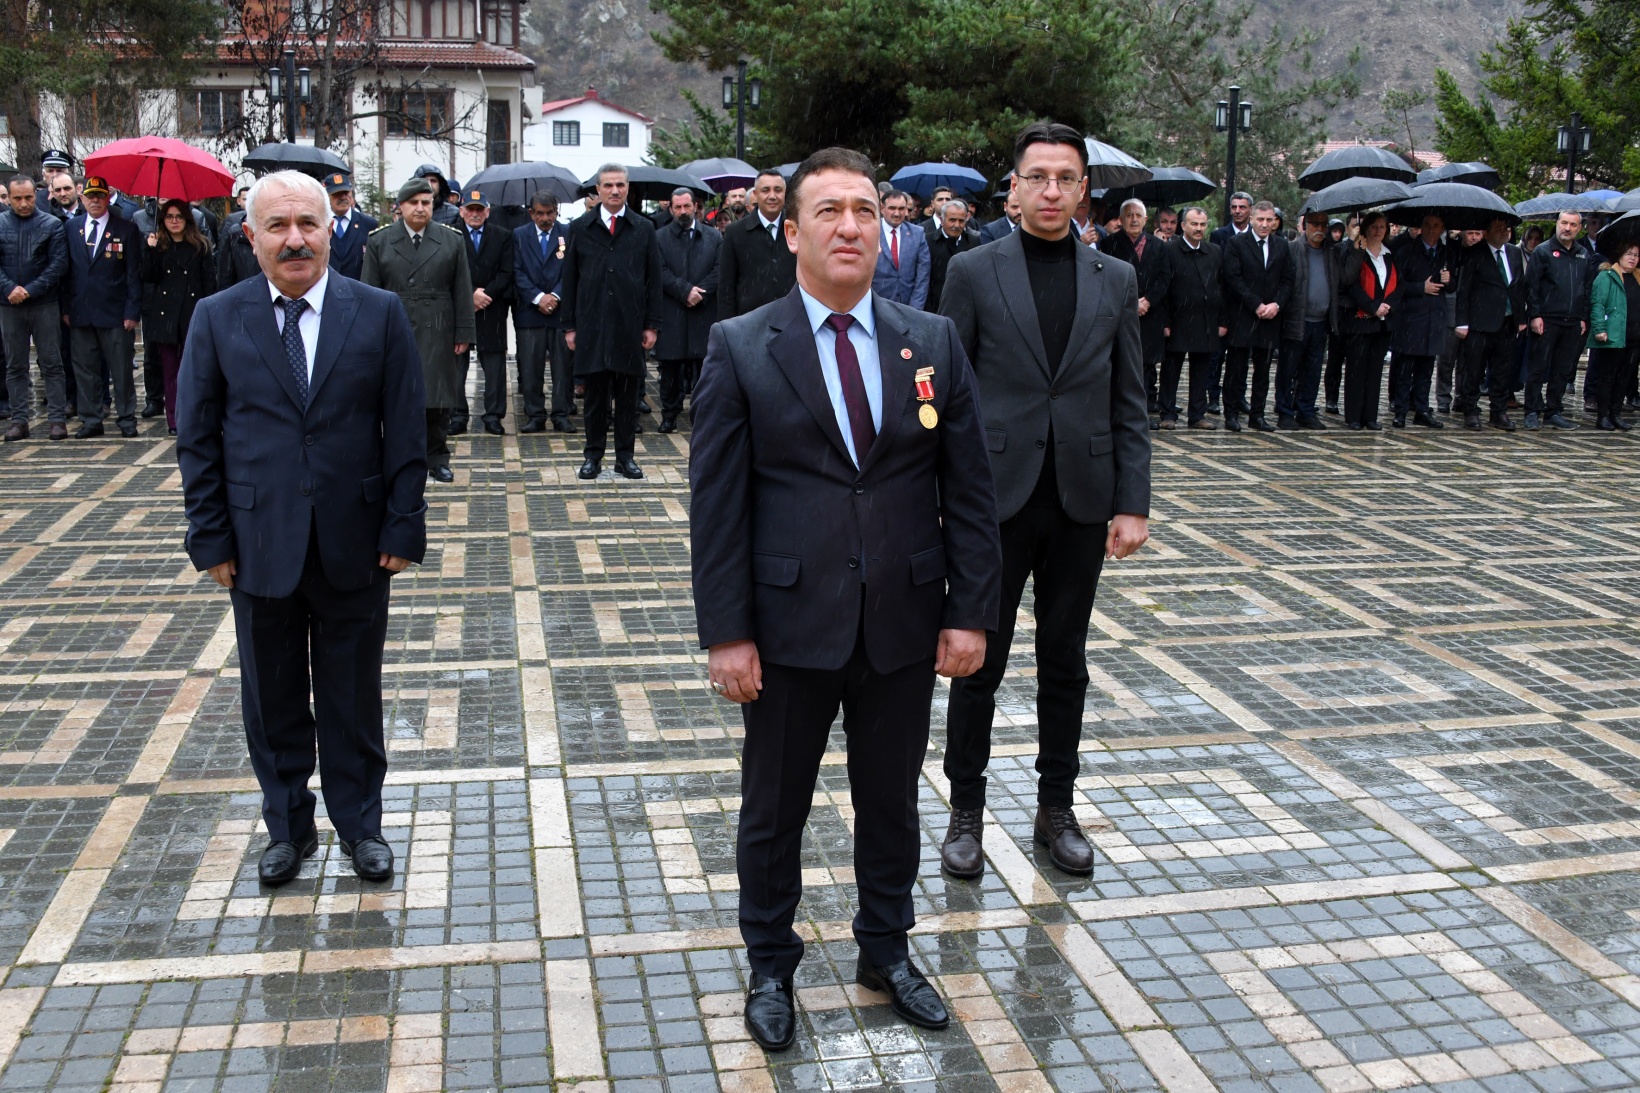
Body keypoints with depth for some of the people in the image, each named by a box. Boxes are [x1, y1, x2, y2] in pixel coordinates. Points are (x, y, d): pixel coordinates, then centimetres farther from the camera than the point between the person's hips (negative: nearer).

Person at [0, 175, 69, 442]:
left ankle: (57, 418, 5)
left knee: (51, 363, 1)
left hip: (44, 304, -2)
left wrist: (30, 290, -12)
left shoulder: (51, 225, 0)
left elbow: (58, 264, -5)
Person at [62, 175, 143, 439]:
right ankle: (91, 421, 14)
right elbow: (66, 270, 11)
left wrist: (132, 311, -8)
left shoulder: (126, 229, 0)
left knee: (121, 370, 2)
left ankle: (127, 419, 12)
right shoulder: (71, 228, 10)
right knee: (85, 370, 7)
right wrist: (66, 308, 4)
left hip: (115, 313, -3)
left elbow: (134, 274, -2)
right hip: (80, 313, 3)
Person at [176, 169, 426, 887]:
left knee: (353, 696, 12)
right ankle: (288, 827, 32)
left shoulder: (380, 314, -2)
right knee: (273, 700, 14)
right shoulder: (217, 319, 0)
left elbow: (405, 433, -2)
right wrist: (211, 539, -2)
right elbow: (197, 439, 2)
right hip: (259, 547, 1)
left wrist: (402, 528, -6)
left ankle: (359, 823, 29)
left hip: (354, 547, -1)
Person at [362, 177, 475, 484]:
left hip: (438, 336, 1)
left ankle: (437, 459, 14)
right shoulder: (379, 242, 5)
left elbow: (463, 292, 6)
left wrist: (463, 333, 2)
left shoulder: (452, 240, 7)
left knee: (438, 399, 4)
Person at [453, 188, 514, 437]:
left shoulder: (503, 237, 8)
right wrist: (470, 295, -13)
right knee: (456, 365, 1)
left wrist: (485, 293, -11)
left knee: (494, 365, 2)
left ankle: (494, 416, 9)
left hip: (492, 311, 1)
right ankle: (457, 416, 8)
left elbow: (506, 273, 1)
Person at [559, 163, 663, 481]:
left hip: (630, 325, 0)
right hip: (591, 323, 0)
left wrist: (652, 325, 1)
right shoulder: (581, 228, 7)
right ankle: (593, 455, 14)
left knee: (628, 394, 5)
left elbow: (653, 280, 6)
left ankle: (625, 455, 14)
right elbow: (570, 279, 7)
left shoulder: (644, 229, 7)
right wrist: (569, 325, 2)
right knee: (595, 393, 5)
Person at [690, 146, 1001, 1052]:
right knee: (773, 810, 13)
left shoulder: (933, 342, 3)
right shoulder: (740, 348, -4)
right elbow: (716, 502, -7)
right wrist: (725, 631, -11)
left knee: (892, 804, 18)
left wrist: (970, 611, -2)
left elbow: (968, 490, 3)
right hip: (789, 627, -2)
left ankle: (886, 952, 39)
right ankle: (770, 967, 34)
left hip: (905, 626, 2)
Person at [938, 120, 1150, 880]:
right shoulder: (973, 272, -1)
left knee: (1064, 660, 12)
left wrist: (1133, 503, -1)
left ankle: (1056, 809, 26)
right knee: (980, 660, 6)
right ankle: (967, 810, 21)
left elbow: (1129, 403, 6)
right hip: (997, 497, -2)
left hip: (1081, 501, 3)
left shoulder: (1116, 281, 7)